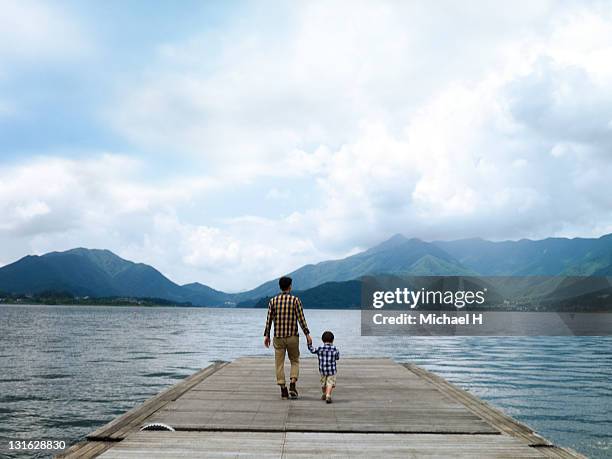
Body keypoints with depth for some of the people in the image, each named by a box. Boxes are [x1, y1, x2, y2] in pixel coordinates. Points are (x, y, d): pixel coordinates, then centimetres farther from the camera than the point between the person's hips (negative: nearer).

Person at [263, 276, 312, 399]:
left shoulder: (273, 301, 1)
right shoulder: (295, 300, -4)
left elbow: (269, 319, 2)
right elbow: (301, 318, -7)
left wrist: (266, 335, 10)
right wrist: (307, 334, -3)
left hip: (278, 337, 1)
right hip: (292, 336, -1)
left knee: (279, 364, 7)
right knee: (295, 361, 14)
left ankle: (283, 389, 5)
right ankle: (292, 385, -2)